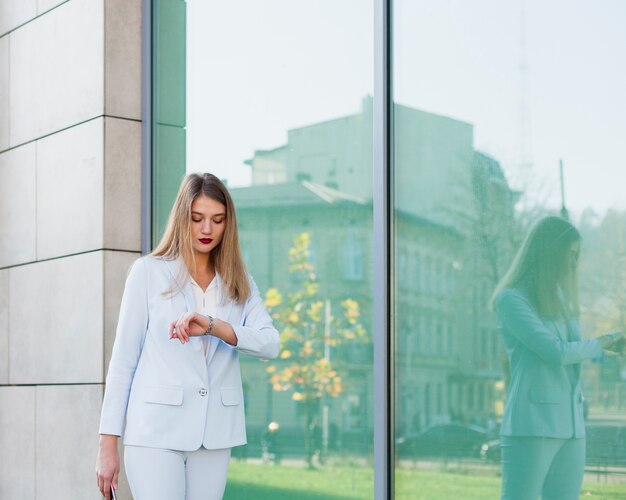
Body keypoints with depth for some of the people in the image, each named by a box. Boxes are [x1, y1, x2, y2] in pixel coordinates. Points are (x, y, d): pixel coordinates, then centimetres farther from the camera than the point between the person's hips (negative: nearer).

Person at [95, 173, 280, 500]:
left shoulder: (238, 283, 12)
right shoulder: (149, 272, 4)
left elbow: (270, 344, -4)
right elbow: (123, 359, 2)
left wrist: (213, 326, -22)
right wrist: (108, 445, -3)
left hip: (215, 434, 3)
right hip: (157, 432, -3)